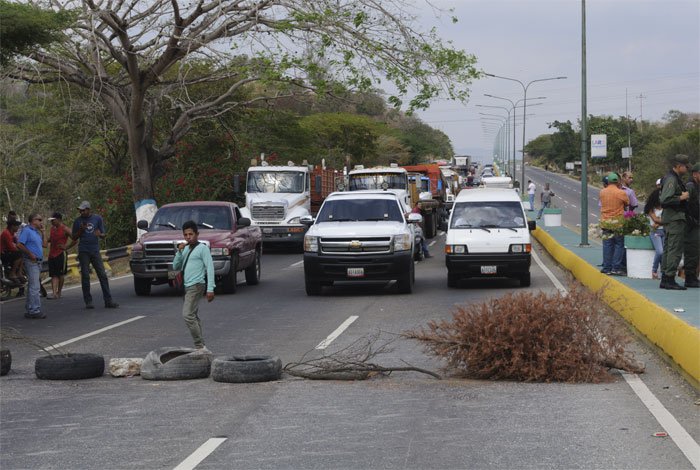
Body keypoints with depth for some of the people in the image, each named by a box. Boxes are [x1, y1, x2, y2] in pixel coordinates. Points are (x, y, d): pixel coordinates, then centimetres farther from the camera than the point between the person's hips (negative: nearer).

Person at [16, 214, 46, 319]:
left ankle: (29, 310, 16)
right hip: (31, 262, -10)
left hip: (37, 262, 10)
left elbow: (43, 245, 20)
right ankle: (35, 310, -12)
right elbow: (19, 245, -17)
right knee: (35, 287, -12)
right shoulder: (27, 230, -9)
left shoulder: (36, 232, 18)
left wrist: (42, 232, 15)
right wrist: (30, 254, -17)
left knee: (32, 287, 12)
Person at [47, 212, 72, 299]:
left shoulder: (65, 229, -7)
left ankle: (59, 292, 14)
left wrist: (66, 246, -10)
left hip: (61, 254, -6)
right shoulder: (52, 228, 15)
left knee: (61, 274, 3)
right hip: (52, 255, 6)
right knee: (54, 275, -2)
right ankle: (54, 294, -9)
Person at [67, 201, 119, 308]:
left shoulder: (97, 218, 7)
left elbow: (103, 234, 10)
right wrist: (81, 230, -9)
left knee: (102, 275, -5)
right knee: (85, 276, -1)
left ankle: (108, 300, -6)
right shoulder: (78, 221, 6)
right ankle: (88, 301, 3)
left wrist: (100, 234, -14)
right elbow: (74, 237, 9)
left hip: (95, 251, 0)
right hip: (83, 252, 0)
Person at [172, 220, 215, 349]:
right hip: (188, 286, 9)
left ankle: (199, 346, -17)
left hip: (197, 285, -9)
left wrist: (210, 289, -19)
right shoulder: (186, 249, 17)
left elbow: (210, 268, -12)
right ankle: (200, 346, 14)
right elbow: (176, 267, 15)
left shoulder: (202, 248, -7)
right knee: (194, 316, 10)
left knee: (187, 315, -18)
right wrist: (179, 252, -1)